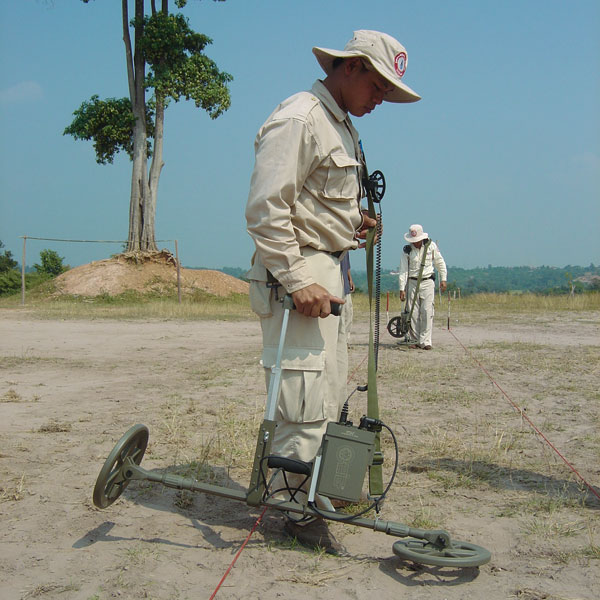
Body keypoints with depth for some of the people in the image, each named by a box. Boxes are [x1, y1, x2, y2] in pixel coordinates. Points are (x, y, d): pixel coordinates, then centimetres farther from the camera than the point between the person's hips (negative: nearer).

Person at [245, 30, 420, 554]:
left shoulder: (344, 127, 20)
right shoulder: (298, 119, -13)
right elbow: (266, 209, -21)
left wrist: (353, 222, 9)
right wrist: (296, 279, -24)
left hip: (325, 275, 11)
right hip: (295, 274, -11)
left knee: (331, 391, 17)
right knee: (306, 399, -7)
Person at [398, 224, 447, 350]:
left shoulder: (431, 246, -2)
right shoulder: (407, 250, -3)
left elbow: (440, 262, 10)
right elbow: (403, 270, -2)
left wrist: (443, 279, 7)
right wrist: (402, 288, -7)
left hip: (428, 282, -1)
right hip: (412, 283, 1)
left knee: (427, 311, -10)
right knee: (413, 313, 0)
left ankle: (425, 341, -8)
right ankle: (415, 340, 10)